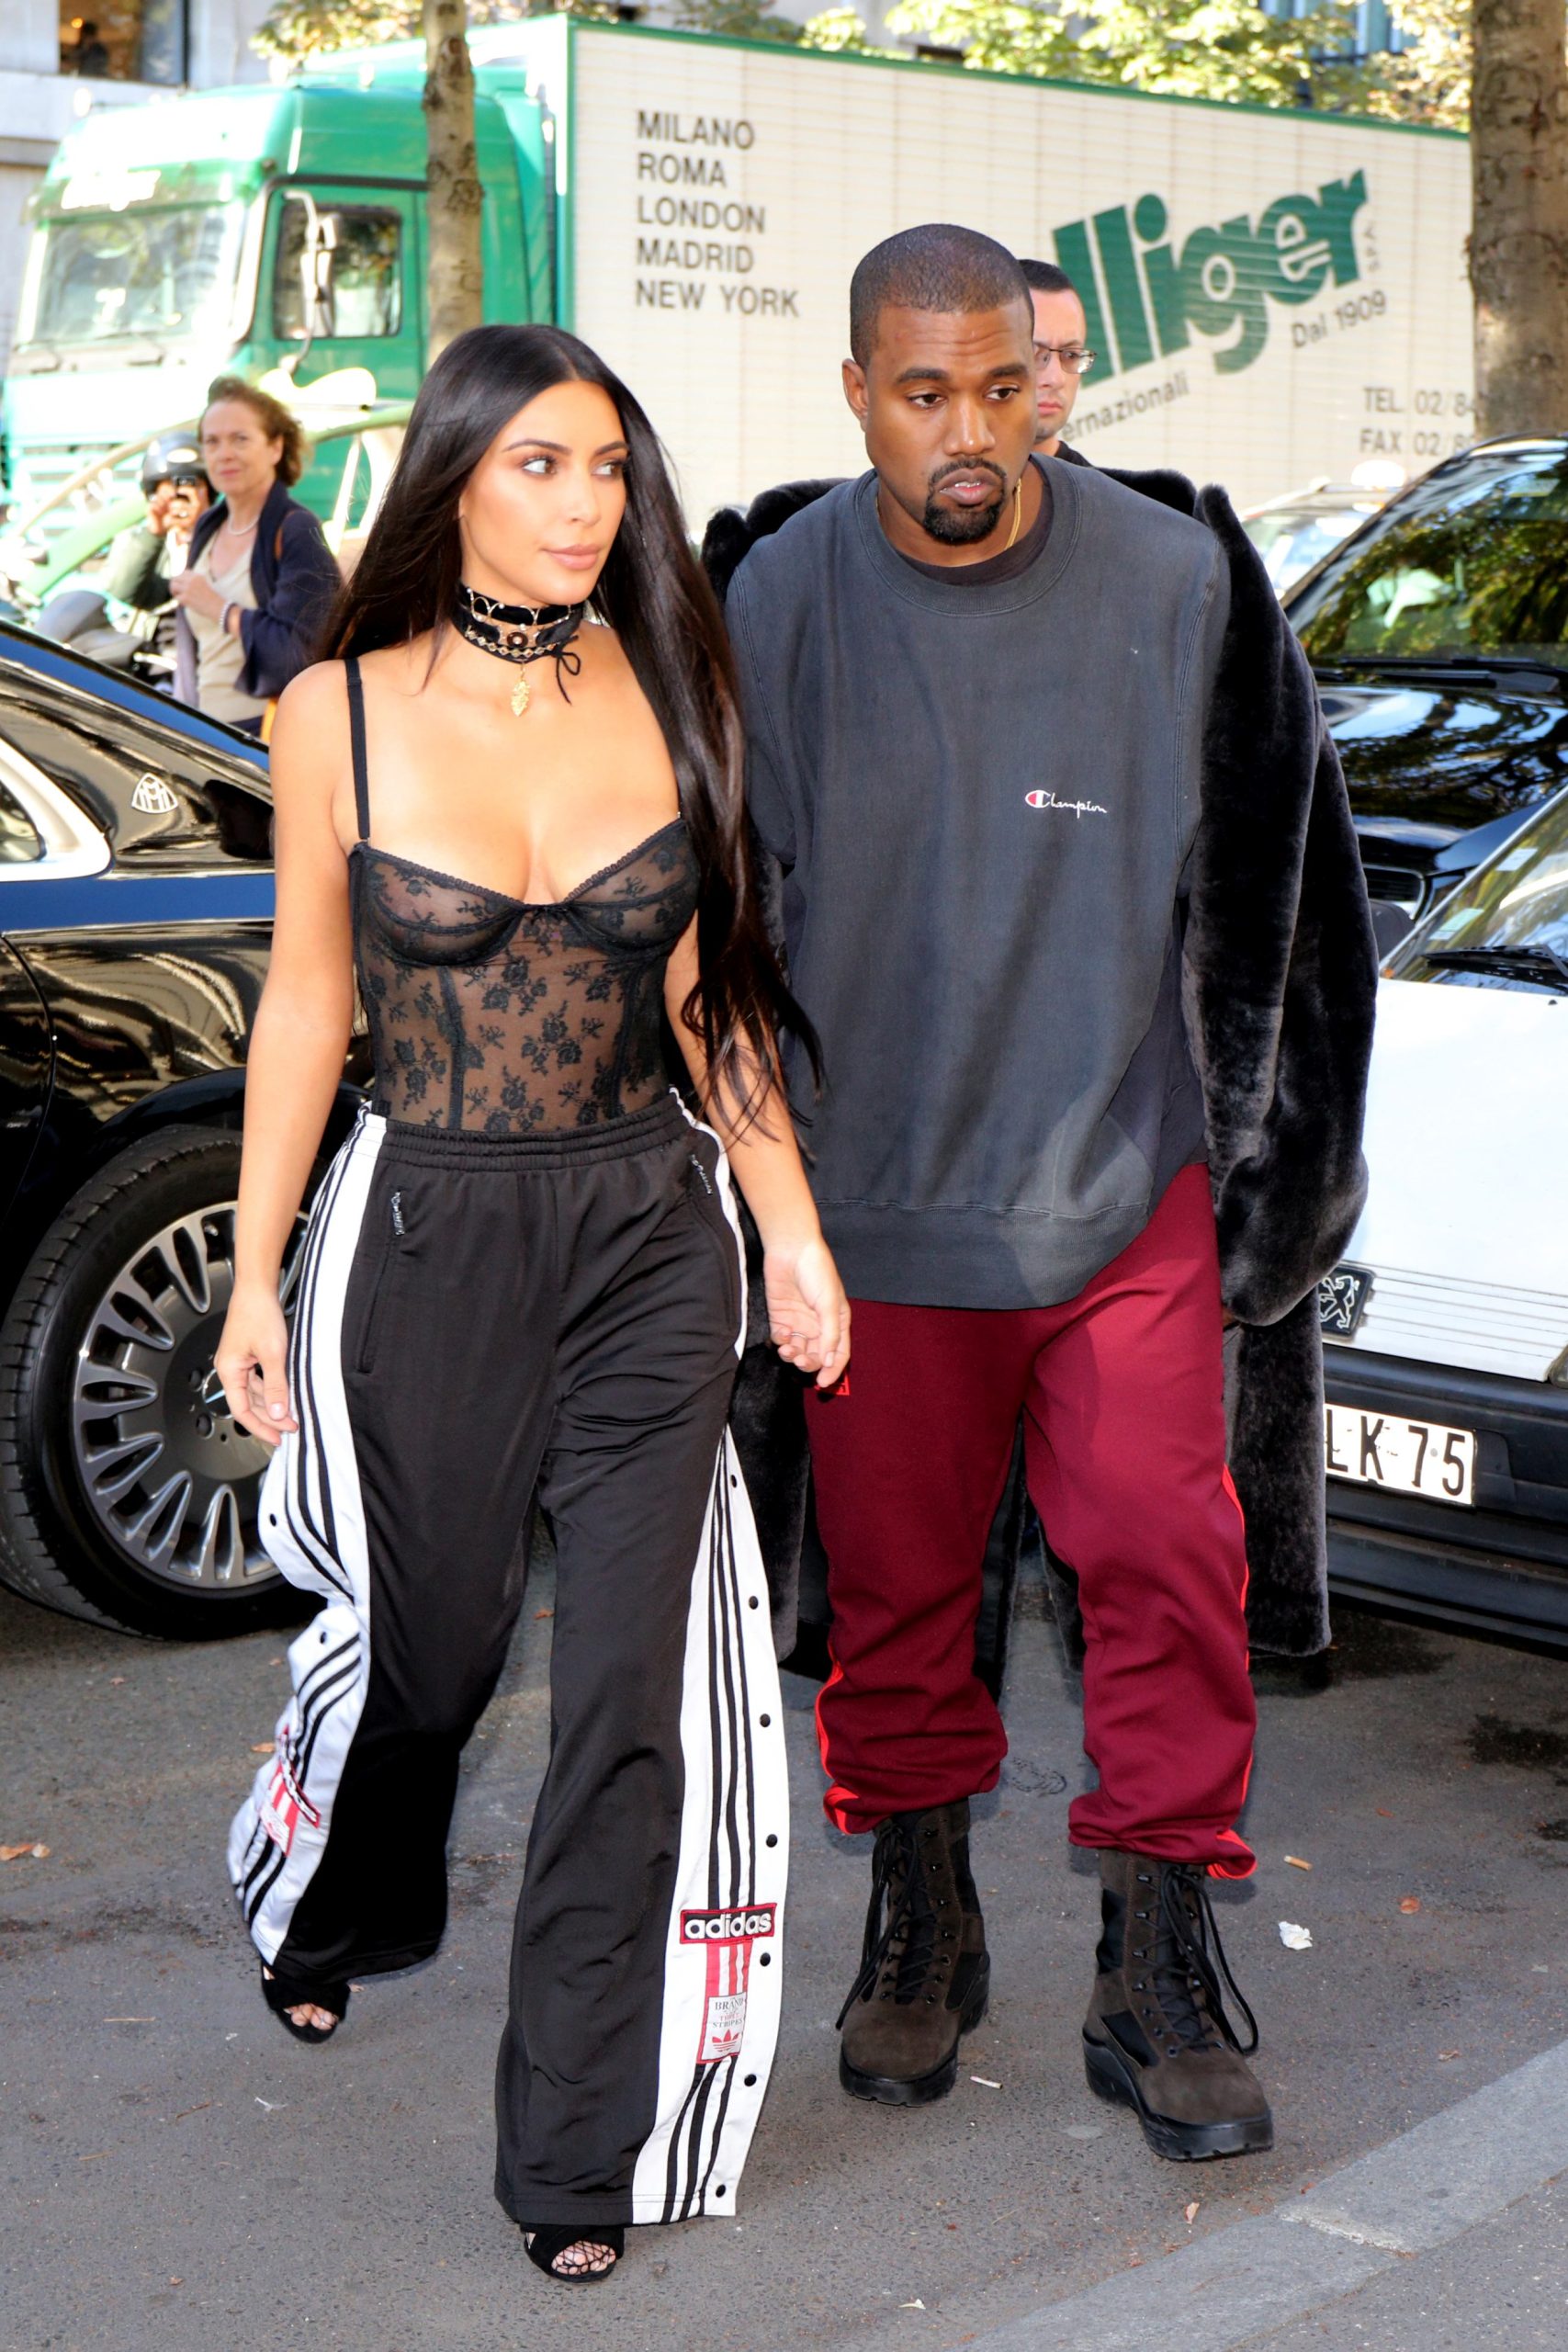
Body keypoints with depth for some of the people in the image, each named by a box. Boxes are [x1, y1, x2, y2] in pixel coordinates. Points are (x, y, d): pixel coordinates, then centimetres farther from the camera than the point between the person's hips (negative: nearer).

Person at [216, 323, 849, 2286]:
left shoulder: (668, 697, 0)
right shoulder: (340, 716, -4)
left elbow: (708, 988, 7)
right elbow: (307, 1001, 2)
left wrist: (792, 1230, 5)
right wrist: (255, 1280, 3)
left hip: (648, 1235, 1)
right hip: (426, 1239, -1)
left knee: (634, 1697, 0)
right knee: (424, 1643, 15)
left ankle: (576, 2157, 14)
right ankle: (332, 1913, 51)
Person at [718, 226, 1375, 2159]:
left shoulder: (1176, 581, -5)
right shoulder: (783, 601, -2)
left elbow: (1266, 887, 4)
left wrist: (1269, 1148, 6)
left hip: (1128, 1180, -1)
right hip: (877, 1188, 1)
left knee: (1169, 1557, -4)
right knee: (895, 1579, 10)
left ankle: (1160, 1970, 11)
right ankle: (921, 1927, 30)